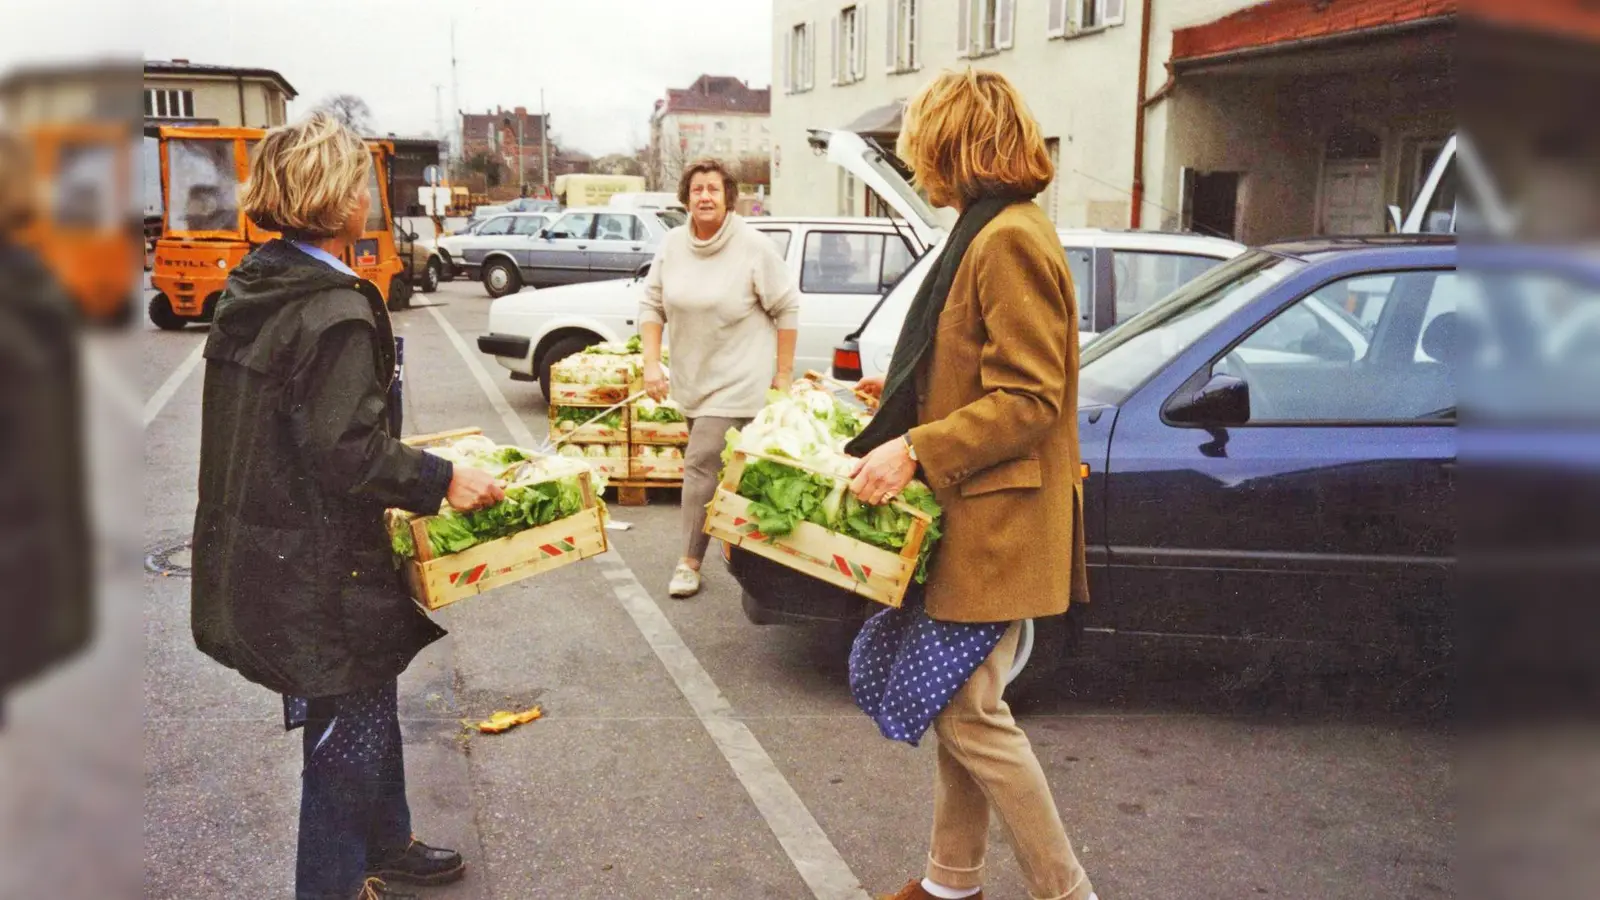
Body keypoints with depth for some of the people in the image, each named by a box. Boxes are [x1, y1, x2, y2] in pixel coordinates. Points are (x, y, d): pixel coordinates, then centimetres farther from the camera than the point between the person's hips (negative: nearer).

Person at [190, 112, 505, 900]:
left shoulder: (249, 289, 7)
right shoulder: (336, 314, -23)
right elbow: (347, 452, -27)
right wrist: (442, 479, -16)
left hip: (262, 548, 10)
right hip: (320, 569, -10)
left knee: (368, 705, 25)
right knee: (347, 731, 8)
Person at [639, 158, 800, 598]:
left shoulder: (755, 247, -12)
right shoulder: (672, 244, 2)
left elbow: (787, 309, -6)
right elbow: (651, 305, 7)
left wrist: (783, 373, -7)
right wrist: (652, 363, -5)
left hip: (737, 381, -5)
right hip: (690, 379, 6)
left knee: (702, 464, -12)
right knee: (720, 465, 14)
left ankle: (690, 562, -1)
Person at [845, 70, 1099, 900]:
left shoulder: (1009, 240, -17)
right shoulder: (993, 232, 15)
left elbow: (1026, 401, -22)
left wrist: (916, 450, -25)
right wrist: (906, 393, 27)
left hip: (995, 522, -10)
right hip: (969, 514, 10)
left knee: (966, 711, -4)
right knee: (955, 700, 16)